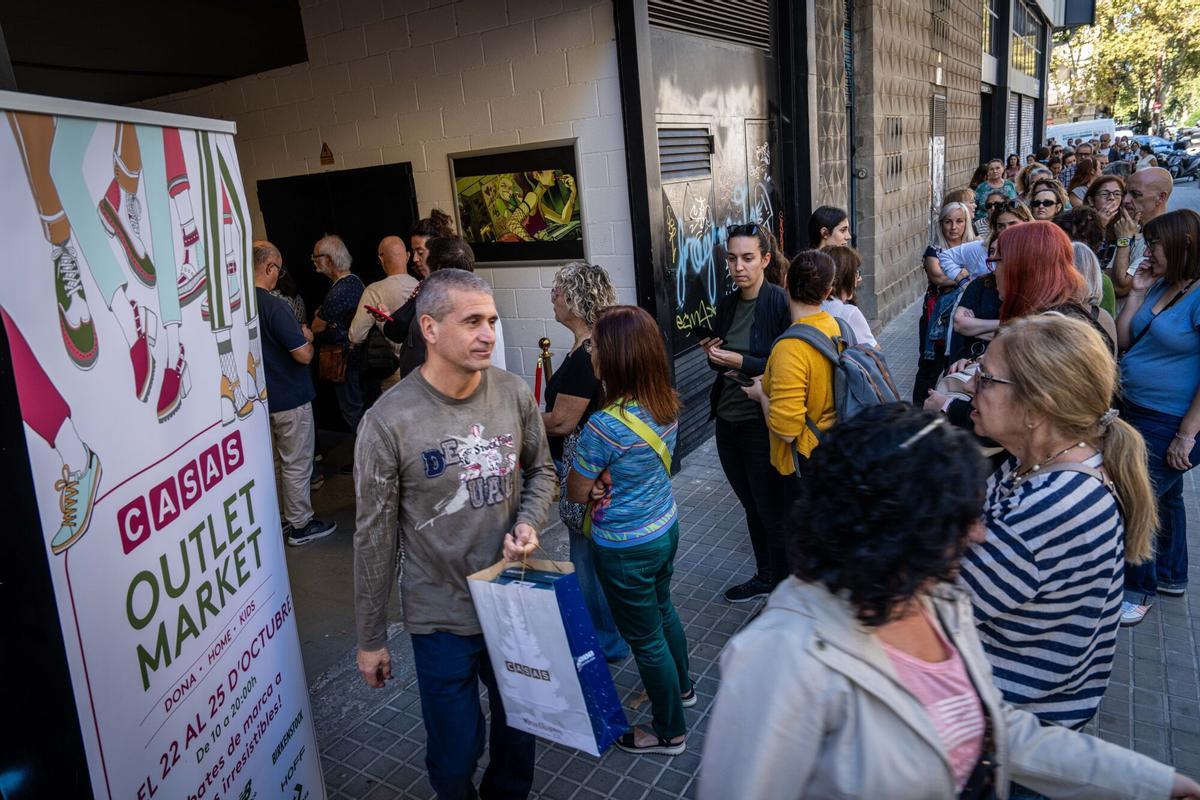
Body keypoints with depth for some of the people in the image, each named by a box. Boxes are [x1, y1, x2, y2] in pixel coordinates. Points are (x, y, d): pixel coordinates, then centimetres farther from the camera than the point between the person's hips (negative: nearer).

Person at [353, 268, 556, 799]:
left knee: (519, 732, 22)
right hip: (440, 618, -3)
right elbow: (375, 537, -10)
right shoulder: (389, 420, -18)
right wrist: (370, 638, -2)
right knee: (455, 757, 12)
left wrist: (528, 522, -13)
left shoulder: (515, 394, -8)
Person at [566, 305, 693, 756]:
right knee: (662, 609, 30)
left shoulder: (604, 426, -31)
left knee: (646, 638, 13)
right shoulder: (668, 405, -9)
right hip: (665, 528, 7)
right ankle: (681, 687, 54)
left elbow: (576, 494, -15)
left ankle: (670, 732, 34)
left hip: (625, 549, -7)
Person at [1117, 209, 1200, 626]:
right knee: (1164, 496, 22)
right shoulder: (1159, 287, 6)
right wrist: (1137, 293, -3)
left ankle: (1140, 589, 14)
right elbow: (1124, 341, 6)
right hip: (1138, 414, 9)